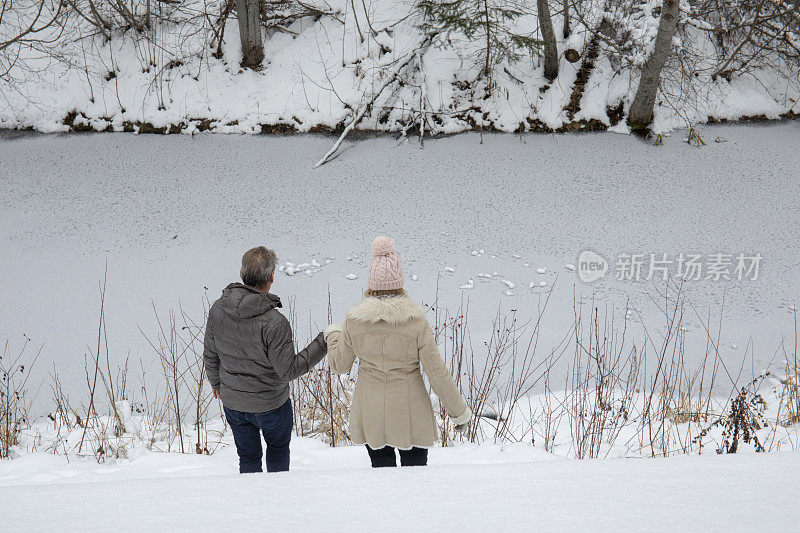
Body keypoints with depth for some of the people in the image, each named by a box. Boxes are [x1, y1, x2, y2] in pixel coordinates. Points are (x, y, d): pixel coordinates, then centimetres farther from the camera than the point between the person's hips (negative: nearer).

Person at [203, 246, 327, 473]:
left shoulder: (218, 309, -14)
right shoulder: (274, 323, -31)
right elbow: (288, 371, -24)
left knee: (248, 456, 21)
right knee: (278, 448, 26)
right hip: (270, 404, -3)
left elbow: (210, 355, 0)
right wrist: (322, 344, -19)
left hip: (232, 402, 3)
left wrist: (215, 381, 19)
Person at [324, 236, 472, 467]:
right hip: (410, 413, -2)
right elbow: (437, 372, -12)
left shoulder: (354, 321, -10)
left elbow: (339, 365, 5)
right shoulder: (416, 322, -16)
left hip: (371, 412, 2)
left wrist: (332, 335, 24)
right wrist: (459, 411, 1)